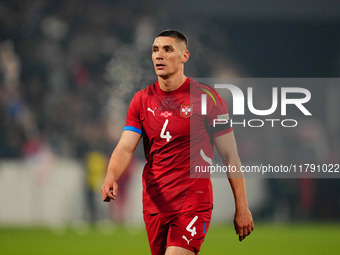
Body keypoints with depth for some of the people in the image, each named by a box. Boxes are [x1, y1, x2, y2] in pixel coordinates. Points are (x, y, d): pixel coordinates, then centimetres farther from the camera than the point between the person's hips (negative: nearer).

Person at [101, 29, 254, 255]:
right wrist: (111, 177, -23)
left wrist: (242, 208, -3)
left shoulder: (206, 98, -5)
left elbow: (229, 156, -2)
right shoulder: (142, 100, 7)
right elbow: (125, 148, -1)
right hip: (154, 205, 5)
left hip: (194, 204, -5)